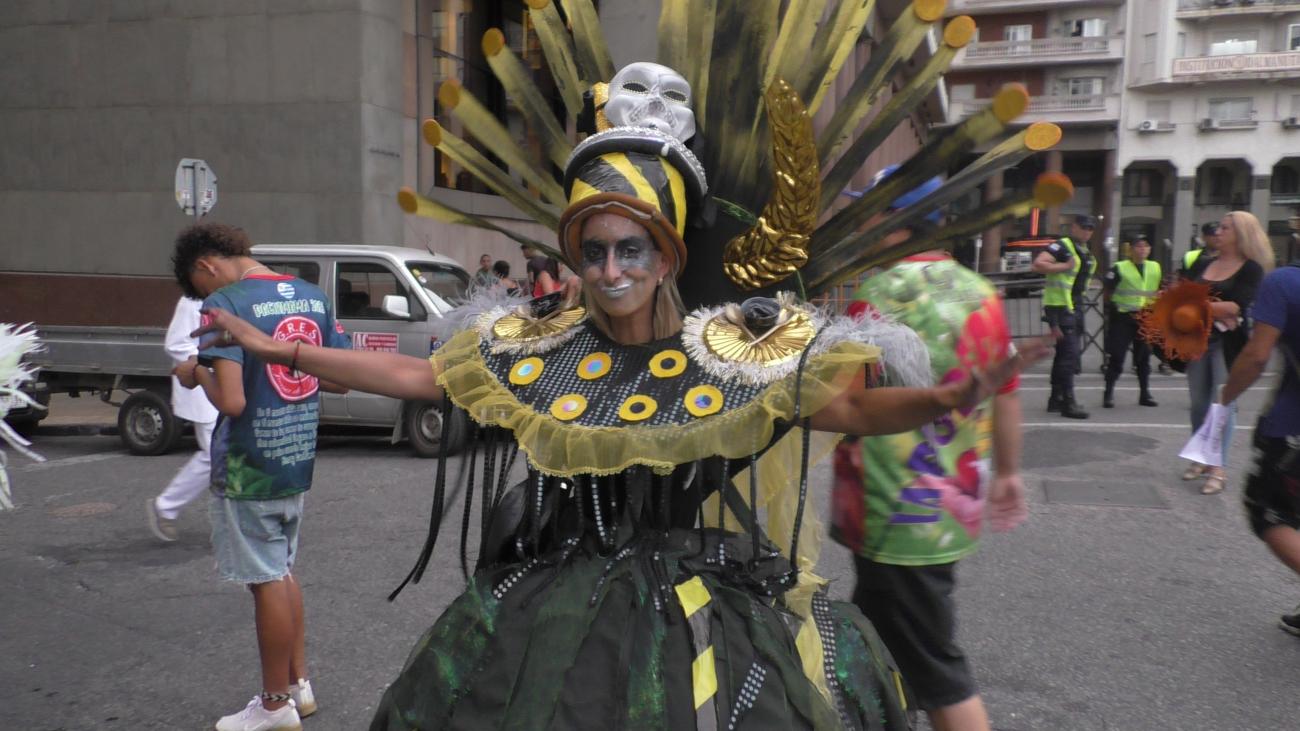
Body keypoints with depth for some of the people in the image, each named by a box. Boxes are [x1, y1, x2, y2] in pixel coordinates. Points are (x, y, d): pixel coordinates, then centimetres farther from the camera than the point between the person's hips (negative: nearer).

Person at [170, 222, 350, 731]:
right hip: (298, 460, 7)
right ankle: (299, 684, 31)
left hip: (248, 469, -7)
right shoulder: (314, 297, 4)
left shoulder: (225, 303, -17)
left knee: (267, 583, 5)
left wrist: (196, 373, -6)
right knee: (283, 572, 21)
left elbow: (231, 401, -25)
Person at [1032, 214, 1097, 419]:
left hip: (1074, 308, 10)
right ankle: (1068, 403, -13)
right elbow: (1038, 264, -26)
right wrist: (1065, 266, -22)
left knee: (1064, 354, 14)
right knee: (1069, 354, -13)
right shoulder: (1061, 246, -11)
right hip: (1059, 307, -10)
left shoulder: (1087, 253, 18)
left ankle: (1056, 398, 22)